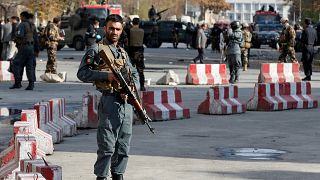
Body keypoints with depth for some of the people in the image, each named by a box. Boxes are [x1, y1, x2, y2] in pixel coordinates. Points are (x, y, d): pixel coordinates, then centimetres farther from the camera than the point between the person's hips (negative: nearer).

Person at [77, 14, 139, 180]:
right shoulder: (96, 50, -1)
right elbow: (82, 73, -9)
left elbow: (135, 74, 23)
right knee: (106, 146, -7)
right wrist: (106, 76, -17)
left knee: (124, 145, 11)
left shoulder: (123, 52, 19)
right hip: (109, 102, -7)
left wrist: (131, 88, 1)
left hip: (127, 102, 7)